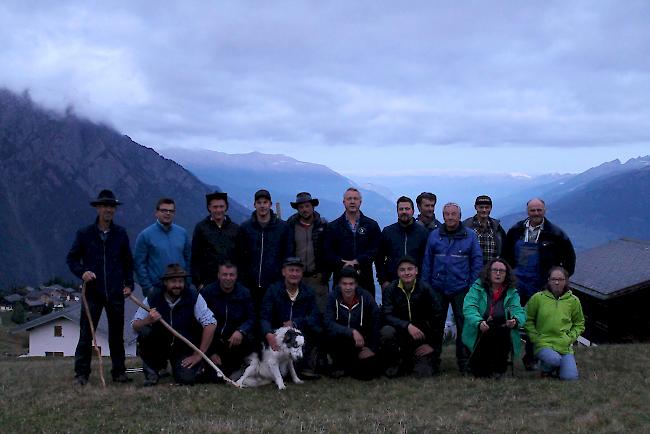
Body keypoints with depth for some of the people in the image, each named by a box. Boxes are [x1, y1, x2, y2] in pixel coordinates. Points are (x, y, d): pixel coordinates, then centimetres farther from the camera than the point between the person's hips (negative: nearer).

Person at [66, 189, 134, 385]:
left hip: (116, 293, 2)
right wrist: (82, 272, -11)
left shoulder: (120, 234, 8)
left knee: (117, 334, 7)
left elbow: (128, 261, 14)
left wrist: (129, 284, 4)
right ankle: (81, 373, 3)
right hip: (93, 292, -2)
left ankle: (119, 372, 16)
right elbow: (71, 258, 6)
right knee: (86, 334, -4)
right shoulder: (84, 234, 2)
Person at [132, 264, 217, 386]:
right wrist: (148, 320, -33)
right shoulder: (153, 299, -7)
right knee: (144, 332, -26)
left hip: (185, 349, -2)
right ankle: (151, 370, -3)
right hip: (160, 346, 2)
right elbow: (134, 326, -9)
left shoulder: (193, 297, -12)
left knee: (186, 378, -26)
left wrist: (198, 355, -18)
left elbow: (210, 324, -17)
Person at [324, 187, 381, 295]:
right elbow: (328, 253, 2)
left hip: (365, 279, 0)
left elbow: (375, 250, 1)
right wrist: (344, 266, -13)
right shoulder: (333, 227, 10)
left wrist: (356, 261, -12)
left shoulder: (372, 225, 11)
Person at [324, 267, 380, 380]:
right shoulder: (333, 297, -11)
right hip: (341, 340, -1)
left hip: (361, 343, 1)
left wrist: (372, 349, -6)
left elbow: (376, 324, -3)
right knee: (332, 336, -34)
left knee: (368, 373, -19)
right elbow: (329, 324, -23)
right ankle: (339, 364, -2)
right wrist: (352, 332, -33)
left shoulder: (366, 297, -9)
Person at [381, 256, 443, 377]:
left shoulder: (425, 288, -5)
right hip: (400, 332, 1)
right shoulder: (390, 290, -4)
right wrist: (407, 326, -31)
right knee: (386, 332, -32)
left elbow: (437, 316, -5)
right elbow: (387, 315, -15)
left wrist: (433, 344, -6)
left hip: (421, 334, -1)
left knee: (423, 373, -20)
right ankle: (395, 363, -5)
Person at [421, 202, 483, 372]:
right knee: (436, 326, 8)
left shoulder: (470, 236, 2)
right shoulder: (434, 235, 6)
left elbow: (477, 261, 2)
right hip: (438, 288, 2)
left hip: (461, 288, -1)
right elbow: (427, 261, 7)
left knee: (464, 325, 1)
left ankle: (464, 361, 9)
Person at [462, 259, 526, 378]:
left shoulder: (512, 293, 13)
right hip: (479, 335, -2)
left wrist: (515, 320, -25)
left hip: (502, 336, 3)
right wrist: (479, 322, -29)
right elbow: (469, 308, -8)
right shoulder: (477, 288, 6)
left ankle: (498, 369, -5)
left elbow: (519, 312, 0)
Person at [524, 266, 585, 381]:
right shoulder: (537, 298, -1)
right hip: (544, 343, -2)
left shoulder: (573, 301, 6)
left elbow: (579, 324, 18)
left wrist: (570, 338, 2)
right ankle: (546, 369, 4)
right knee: (554, 360, -34)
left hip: (565, 346, 2)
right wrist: (535, 338, -4)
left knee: (570, 377, -15)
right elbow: (528, 320, 7)